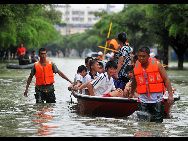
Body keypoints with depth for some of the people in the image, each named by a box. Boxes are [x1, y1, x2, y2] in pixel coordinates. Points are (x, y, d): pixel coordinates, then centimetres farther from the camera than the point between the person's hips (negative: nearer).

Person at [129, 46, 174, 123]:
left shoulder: (157, 64, -2)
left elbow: (166, 79, -1)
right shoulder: (136, 67, 6)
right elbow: (134, 82, 25)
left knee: (157, 123, -2)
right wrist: (132, 93, 39)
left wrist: (170, 95, -9)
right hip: (143, 99, 2)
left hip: (157, 99, -2)